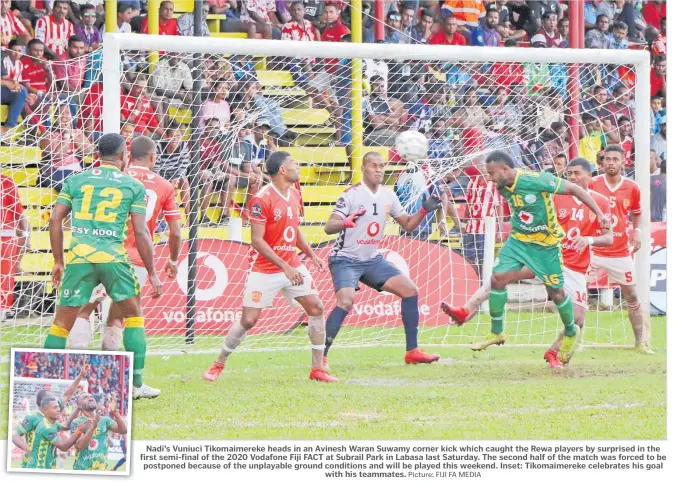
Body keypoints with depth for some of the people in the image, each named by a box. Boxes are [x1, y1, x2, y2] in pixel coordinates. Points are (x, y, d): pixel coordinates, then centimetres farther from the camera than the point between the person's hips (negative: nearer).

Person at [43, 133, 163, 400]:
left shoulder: (75, 180, 14)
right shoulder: (134, 186, 8)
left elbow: (55, 219, 8)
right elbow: (141, 232, 3)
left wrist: (58, 261, 15)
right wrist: (152, 273, 8)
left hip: (79, 256, 2)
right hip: (113, 257, -2)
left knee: (62, 320, 7)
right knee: (133, 314, 14)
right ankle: (136, 384, 12)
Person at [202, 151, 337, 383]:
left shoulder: (294, 195, 8)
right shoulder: (262, 199, -17)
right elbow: (257, 241, -20)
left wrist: (311, 255, 10)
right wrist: (285, 267, -24)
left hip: (293, 266, 7)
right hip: (265, 270, -7)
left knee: (315, 308, -3)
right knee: (248, 320, -6)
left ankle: (317, 369, 6)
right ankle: (218, 365, 14)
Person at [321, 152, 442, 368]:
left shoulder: (388, 195, 4)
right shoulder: (352, 194, -15)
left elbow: (408, 224, 13)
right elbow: (329, 227, -22)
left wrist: (424, 211, -6)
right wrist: (345, 222, -44)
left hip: (372, 259, 7)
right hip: (345, 259, -7)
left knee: (409, 290, 1)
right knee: (346, 302, -28)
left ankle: (412, 352, 9)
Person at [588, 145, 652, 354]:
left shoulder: (632, 188, 0)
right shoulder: (592, 185, -5)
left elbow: (637, 213, 15)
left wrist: (637, 231, -1)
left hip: (621, 253, 1)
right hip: (593, 250, -1)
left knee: (631, 297, 6)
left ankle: (640, 342, 16)